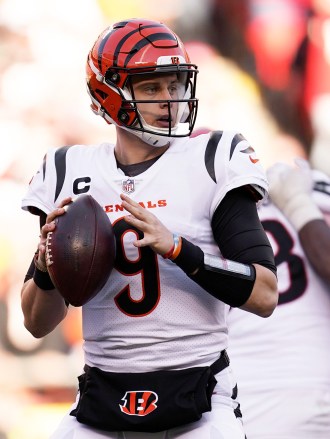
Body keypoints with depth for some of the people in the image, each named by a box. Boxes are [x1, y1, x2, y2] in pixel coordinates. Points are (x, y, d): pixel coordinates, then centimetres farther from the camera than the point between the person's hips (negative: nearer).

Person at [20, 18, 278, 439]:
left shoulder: (212, 163, -2)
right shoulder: (70, 173, 7)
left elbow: (265, 296, -10)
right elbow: (37, 323, 10)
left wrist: (175, 247, -22)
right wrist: (47, 265, -11)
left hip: (197, 401, -2)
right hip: (102, 402, 3)